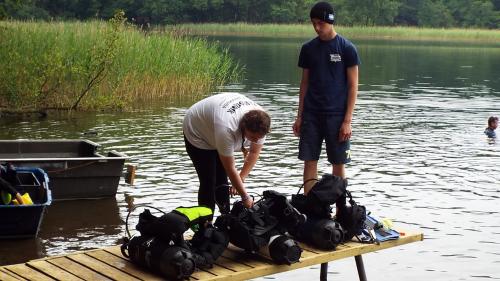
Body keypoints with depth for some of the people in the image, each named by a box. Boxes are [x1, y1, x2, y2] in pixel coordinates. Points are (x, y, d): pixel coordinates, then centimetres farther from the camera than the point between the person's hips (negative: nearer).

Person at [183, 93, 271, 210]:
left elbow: (254, 152, -11)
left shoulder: (260, 121, -26)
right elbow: (230, 169, -36)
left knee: (222, 179, 6)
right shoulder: (227, 128, -44)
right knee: (208, 183, -11)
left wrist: (241, 179, -17)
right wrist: (245, 197, -29)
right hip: (197, 133, -6)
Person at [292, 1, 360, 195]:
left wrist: (347, 121, -10)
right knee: (310, 161, 3)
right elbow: (305, 83, 12)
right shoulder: (308, 48, 7)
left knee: (338, 164, 3)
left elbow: (353, 86, -4)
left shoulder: (347, 48, -4)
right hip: (311, 115, 3)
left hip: (336, 116, -3)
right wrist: (299, 116, 7)